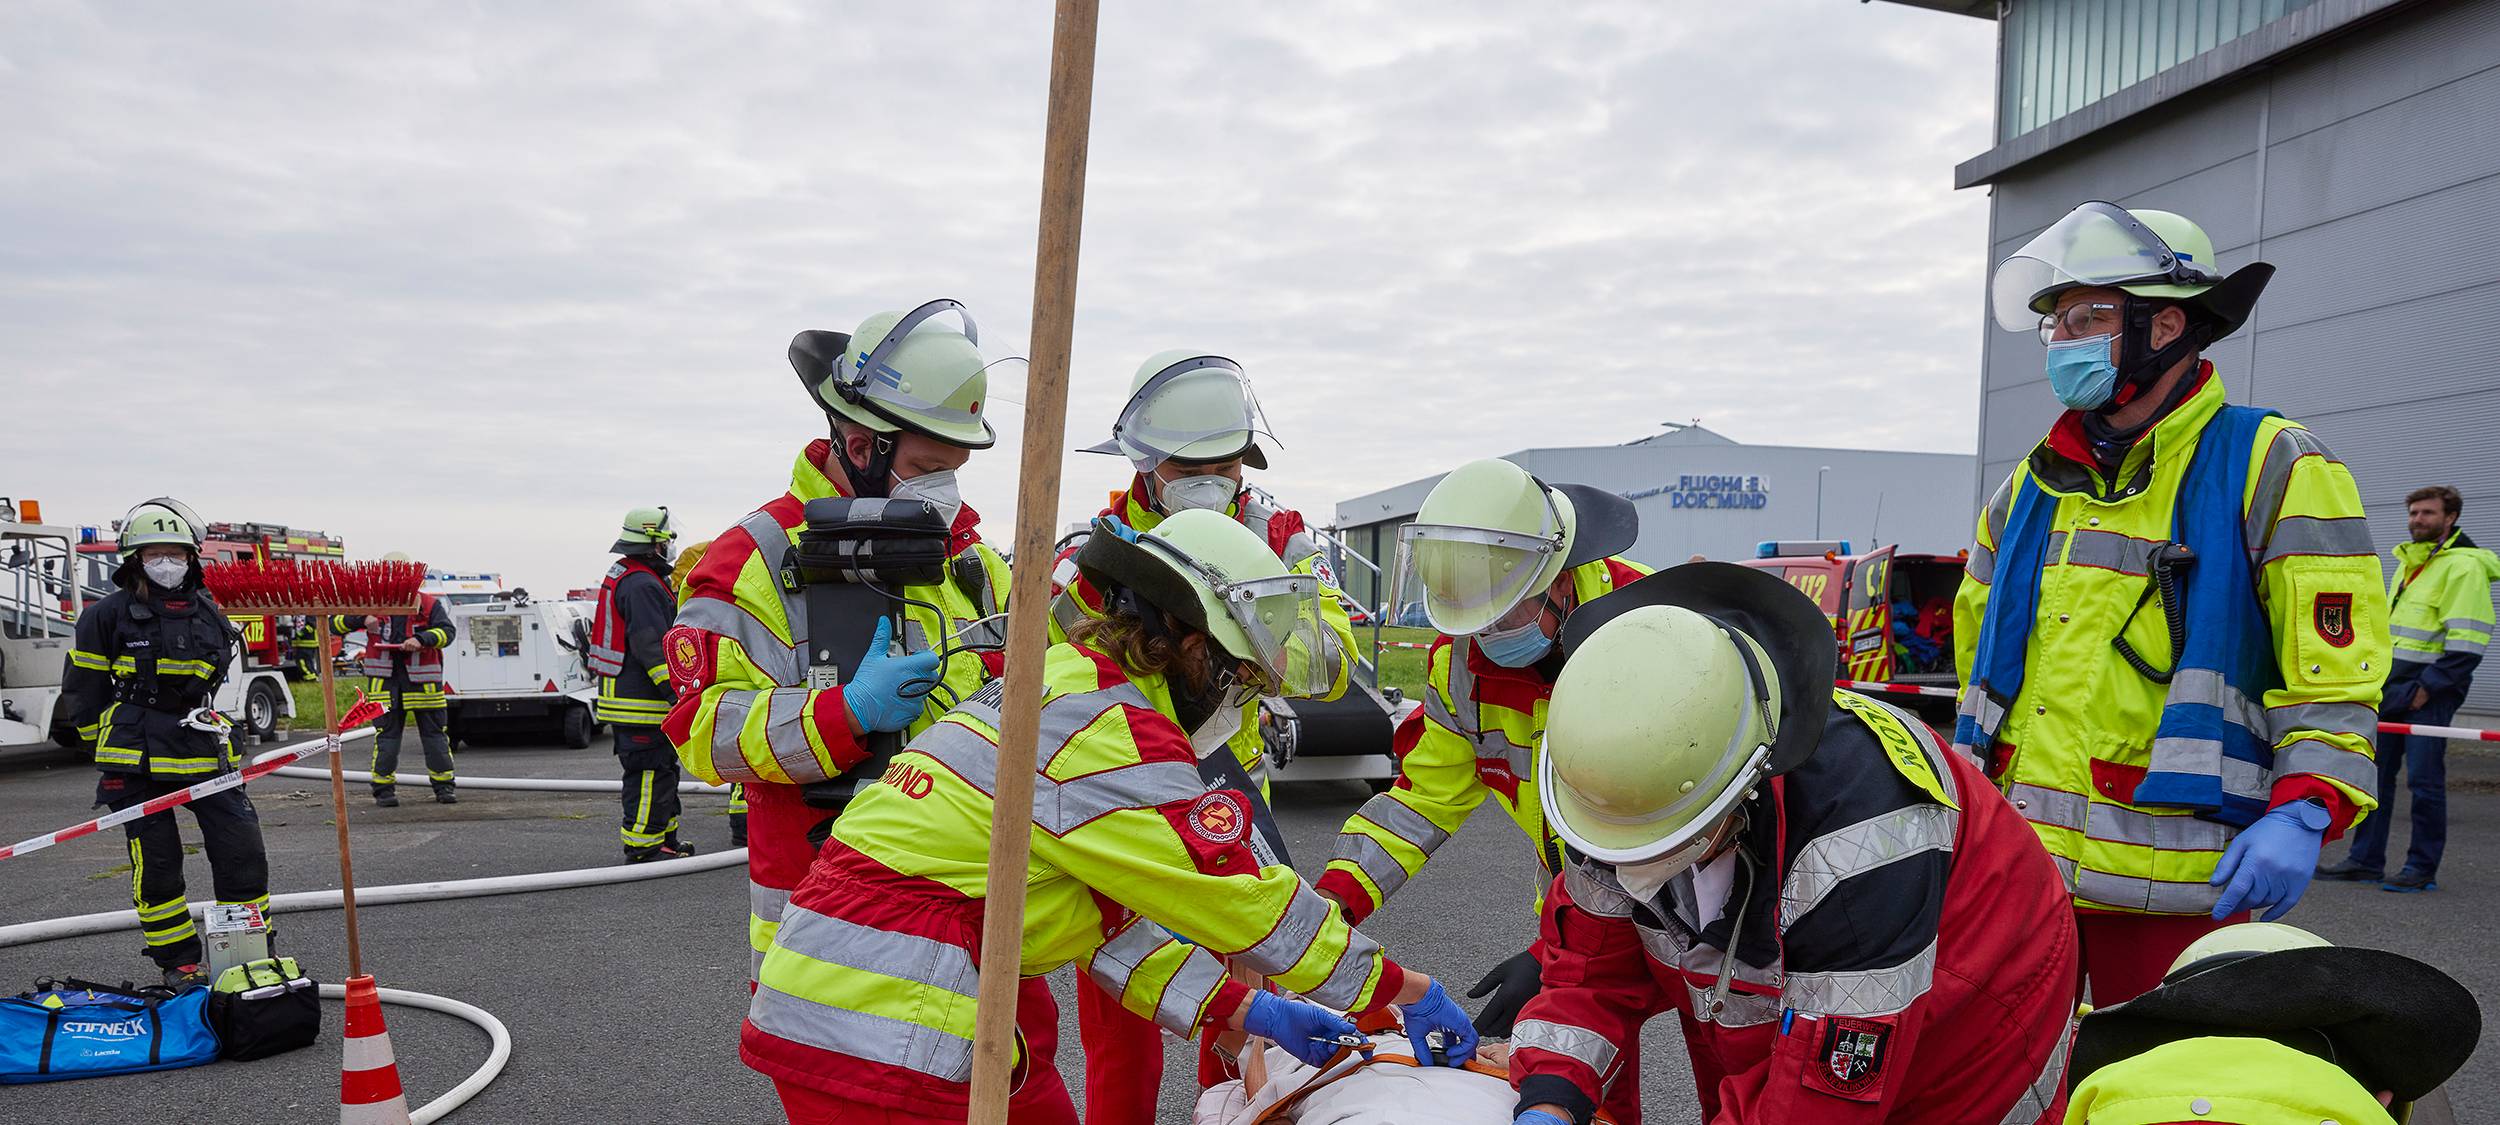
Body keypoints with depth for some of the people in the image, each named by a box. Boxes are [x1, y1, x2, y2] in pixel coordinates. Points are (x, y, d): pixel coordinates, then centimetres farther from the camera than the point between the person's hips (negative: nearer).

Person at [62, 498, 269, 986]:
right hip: (137, 763, -3)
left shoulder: (209, 613, 9)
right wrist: (109, 750, 3)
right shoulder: (108, 616, -3)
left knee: (242, 850, -1)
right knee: (156, 864, 3)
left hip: (205, 752, 3)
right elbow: (81, 690, 2)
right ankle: (179, 963, 16)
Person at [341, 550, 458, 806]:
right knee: (386, 734, 2)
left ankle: (444, 787, 11)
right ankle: (384, 789, 9)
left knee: (435, 733, 4)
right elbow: (337, 624, 6)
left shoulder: (428, 604, 4)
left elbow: (447, 630, -6)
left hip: (422, 678, 0)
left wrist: (422, 639, -23)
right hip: (386, 678, 1)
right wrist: (360, 619, -14)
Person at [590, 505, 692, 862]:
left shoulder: (620, 575, 17)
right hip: (641, 699, -11)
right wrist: (677, 690, -22)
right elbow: (652, 647, -23)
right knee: (650, 772, -8)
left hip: (620, 693, 11)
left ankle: (663, 839, 27)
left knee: (662, 768, 19)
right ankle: (642, 849, -5)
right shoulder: (643, 585, -18)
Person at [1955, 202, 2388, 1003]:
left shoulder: (2273, 470, -2)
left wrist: (2303, 813, -21)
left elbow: (2334, 670, -9)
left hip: (2174, 873, -6)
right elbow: (1980, 644, 26)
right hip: (2015, 860, 6)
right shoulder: (2034, 484, 15)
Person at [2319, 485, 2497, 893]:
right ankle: (2366, 860, 13)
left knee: (2424, 779, -4)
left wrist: (2428, 686, -18)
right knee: (2374, 772, 8)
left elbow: (2467, 641, -15)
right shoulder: (2408, 562, 19)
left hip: (2430, 692, -8)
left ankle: (2422, 869, 4)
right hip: (2390, 688, 8)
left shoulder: (2463, 566, -9)